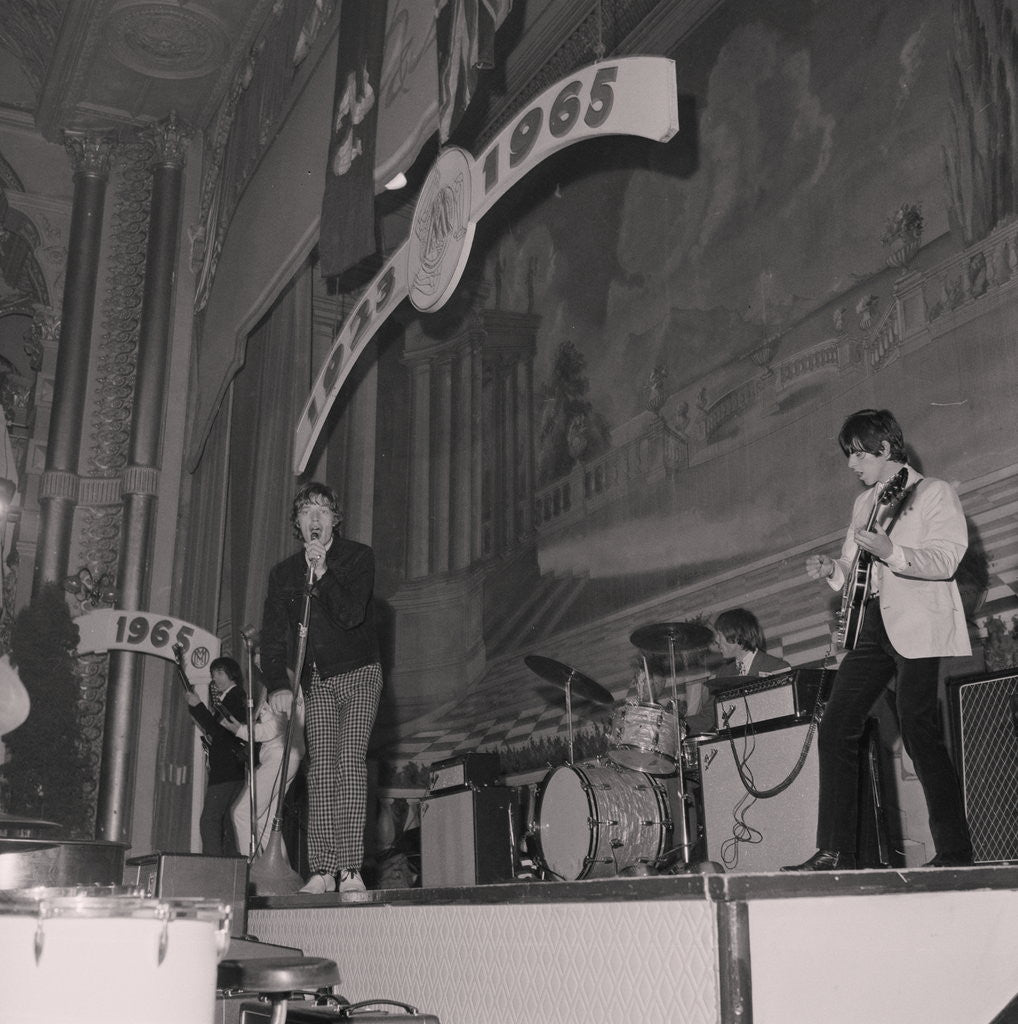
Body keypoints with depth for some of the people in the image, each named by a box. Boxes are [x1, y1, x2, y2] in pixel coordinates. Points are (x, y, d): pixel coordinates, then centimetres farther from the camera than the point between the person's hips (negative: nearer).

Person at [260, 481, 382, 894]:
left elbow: (351, 615, -12)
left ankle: (350, 869, -16)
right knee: (320, 766, -5)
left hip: (358, 674, -3)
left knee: (350, 760, -14)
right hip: (316, 681, 3)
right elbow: (272, 639, 5)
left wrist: (323, 574, -16)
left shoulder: (358, 557, 1)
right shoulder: (284, 573, 10)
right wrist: (281, 688, -7)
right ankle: (323, 871, -6)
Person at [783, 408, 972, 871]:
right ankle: (836, 851, 4)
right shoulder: (863, 502, 21)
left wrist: (890, 552, -27)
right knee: (836, 729, 0)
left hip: (919, 628, -7)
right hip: (871, 624, 8)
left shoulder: (935, 493, -2)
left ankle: (955, 852, 1)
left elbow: (946, 559, -14)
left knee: (919, 734, -11)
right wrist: (832, 569, 4)